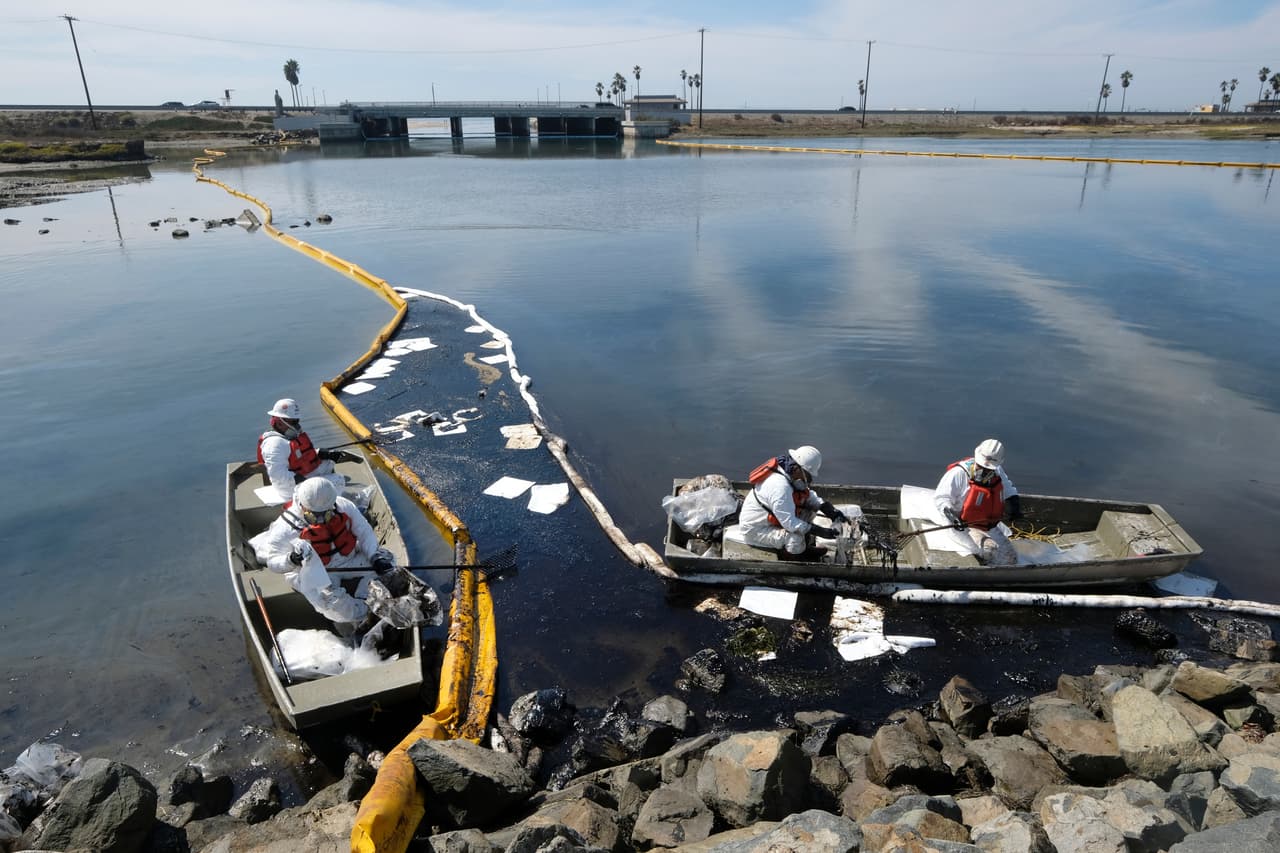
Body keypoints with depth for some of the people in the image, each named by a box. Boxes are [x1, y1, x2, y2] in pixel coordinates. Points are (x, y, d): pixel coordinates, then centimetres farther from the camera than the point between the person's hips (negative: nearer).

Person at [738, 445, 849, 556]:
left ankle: (804, 547, 7)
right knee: (796, 542, -32)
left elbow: (808, 495, 9)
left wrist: (831, 511, -6)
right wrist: (820, 531, -28)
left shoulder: (790, 474, -5)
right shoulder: (780, 486, -33)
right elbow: (790, 522, -31)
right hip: (754, 530, -10)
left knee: (810, 509, 0)